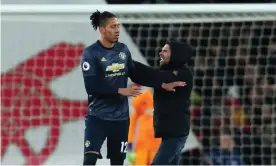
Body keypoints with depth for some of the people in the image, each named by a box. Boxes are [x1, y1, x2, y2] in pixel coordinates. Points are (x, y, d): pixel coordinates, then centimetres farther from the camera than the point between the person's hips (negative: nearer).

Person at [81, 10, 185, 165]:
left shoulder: (123, 50, 6)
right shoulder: (91, 53, -11)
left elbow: (137, 75, 15)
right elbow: (92, 87, -18)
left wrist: (163, 84, 8)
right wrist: (120, 91, -19)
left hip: (120, 117, 5)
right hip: (98, 116, -5)